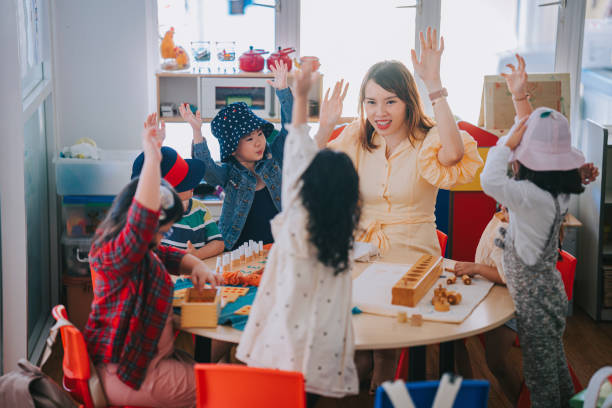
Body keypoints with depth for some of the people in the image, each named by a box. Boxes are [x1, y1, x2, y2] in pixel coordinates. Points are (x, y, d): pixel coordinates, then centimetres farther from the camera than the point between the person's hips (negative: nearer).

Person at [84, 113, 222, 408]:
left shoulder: (144, 251, 8)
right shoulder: (116, 253, -25)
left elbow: (167, 255, 24)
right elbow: (141, 223, -45)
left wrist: (197, 265, 1)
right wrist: (152, 159, -50)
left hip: (147, 358, 11)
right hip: (127, 377, -11)